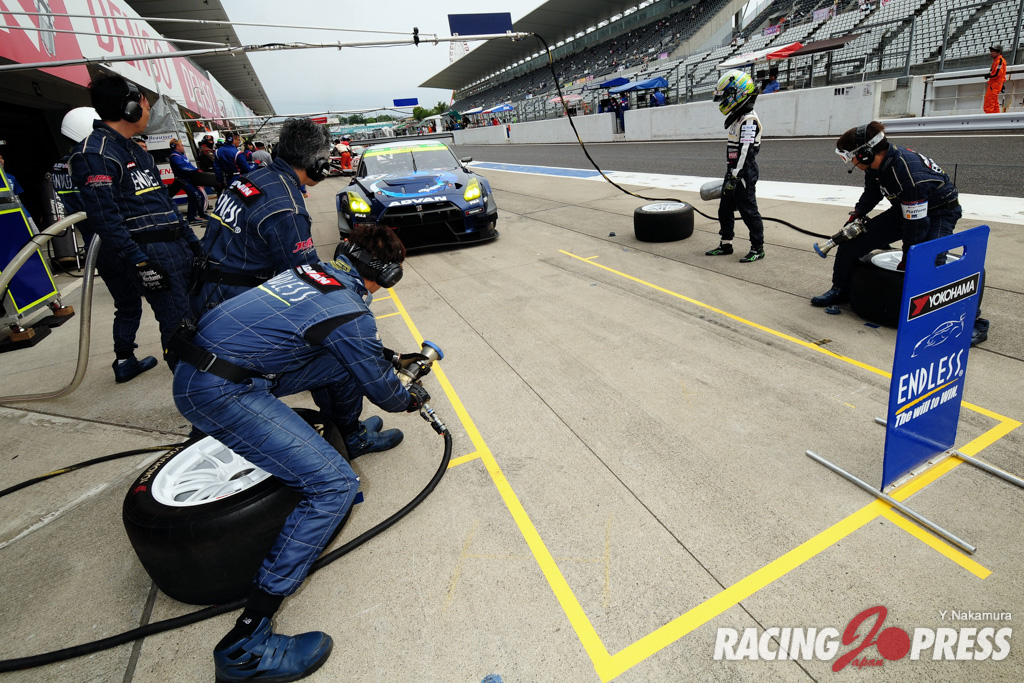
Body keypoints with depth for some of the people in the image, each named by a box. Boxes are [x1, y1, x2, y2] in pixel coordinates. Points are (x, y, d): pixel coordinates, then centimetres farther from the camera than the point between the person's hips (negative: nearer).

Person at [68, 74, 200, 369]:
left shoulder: (136, 151, 19)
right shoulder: (94, 153, -11)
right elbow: (104, 215, -18)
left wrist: (191, 239, 20)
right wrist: (139, 262, -22)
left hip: (177, 244, 9)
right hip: (151, 253, -9)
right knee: (177, 322, -7)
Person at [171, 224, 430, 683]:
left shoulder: (314, 270, 10)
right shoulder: (350, 314, -15)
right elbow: (381, 388, 0)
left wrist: (385, 358, 38)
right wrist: (411, 399, 21)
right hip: (220, 393, -10)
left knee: (345, 362, 17)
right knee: (335, 485, -14)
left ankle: (348, 433, 45)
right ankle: (246, 645, -9)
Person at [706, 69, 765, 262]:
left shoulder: (749, 120, -16)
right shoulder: (737, 118, 15)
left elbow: (744, 152, -24)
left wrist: (734, 177, -27)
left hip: (744, 174, -10)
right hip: (734, 173, 10)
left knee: (748, 211, -3)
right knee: (725, 210, 13)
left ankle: (758, 248, 7)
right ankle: (726, 245, 24)